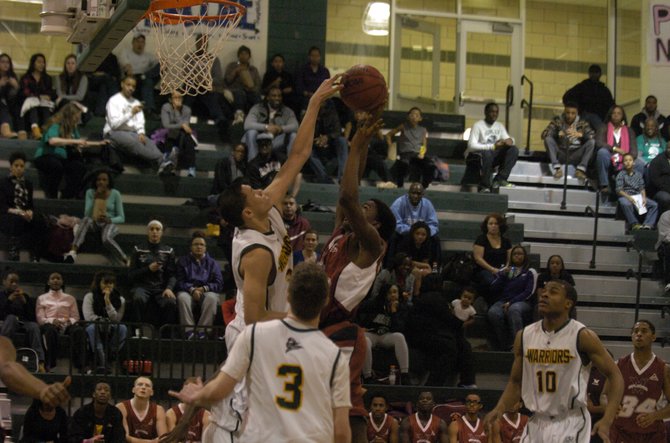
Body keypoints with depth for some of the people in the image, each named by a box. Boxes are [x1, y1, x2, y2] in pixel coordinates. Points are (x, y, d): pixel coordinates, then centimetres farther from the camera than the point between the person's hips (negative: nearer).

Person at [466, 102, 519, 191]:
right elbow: (471, 145, -21)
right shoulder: (478, 126, -10)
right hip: (476, 156, -6)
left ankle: (500, 179, -21)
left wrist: (509, 140, -19)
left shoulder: (500, 126, 12)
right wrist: (493, 146, -27)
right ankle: (484, 185, -24)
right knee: (487, 153, -41)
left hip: (494, 155, 6)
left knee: (514, 149, -14)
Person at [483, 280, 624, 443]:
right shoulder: (524, 336, 4)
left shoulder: (583, 336, -10)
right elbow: (515, 382, 14)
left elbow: (615, 376, -8)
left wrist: (607, 420, -20)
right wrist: (499, 409, -6)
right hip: (537, 424, 5)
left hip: (571, 425, -5)